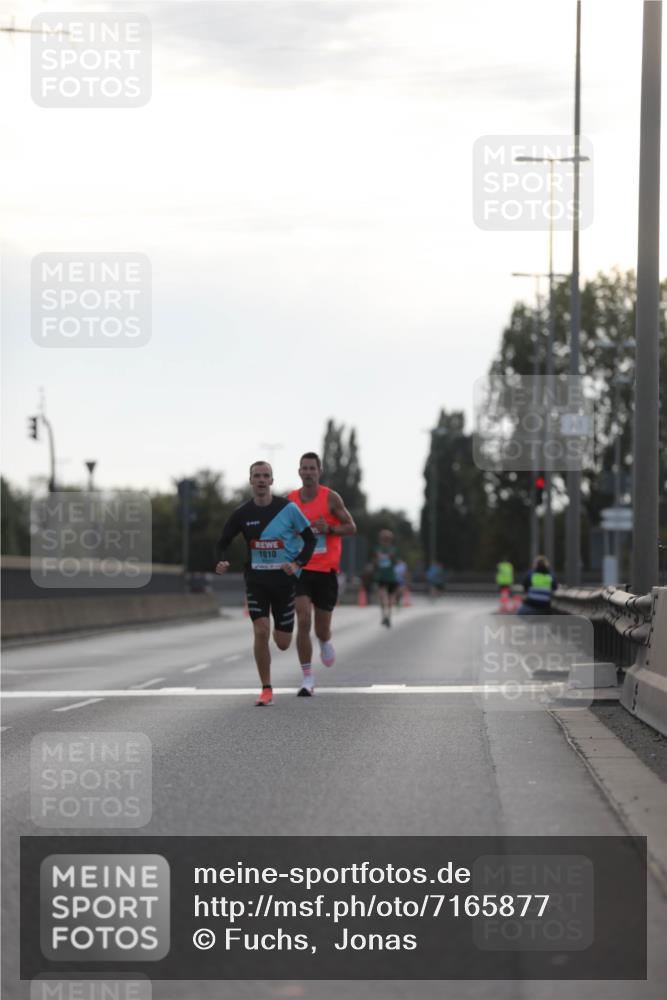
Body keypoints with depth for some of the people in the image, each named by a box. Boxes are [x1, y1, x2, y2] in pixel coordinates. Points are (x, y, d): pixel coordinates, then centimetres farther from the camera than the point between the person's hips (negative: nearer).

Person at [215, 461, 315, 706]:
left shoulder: (288, 508, -7)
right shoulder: (243, 513, -1)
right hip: (256, 578, 1)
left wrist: (298, 564, -15)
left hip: (284, 578, -1)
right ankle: (266, 690, -5)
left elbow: (310, 539, 0)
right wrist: (221, 562, -14)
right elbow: (224, 541, 8)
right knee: (261, 632, -16)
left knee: (283, 643, 2)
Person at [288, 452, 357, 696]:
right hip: (300, 569, 1)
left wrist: (328, 529, -18)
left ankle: (325, 641, 46)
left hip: (326, 570, -1)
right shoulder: (290, 500, 4)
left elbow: (351, 528, 0)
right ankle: (307, 679, -10)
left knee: (322, 630, 6)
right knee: (303, 621, -17)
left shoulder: (330, 498, -4)